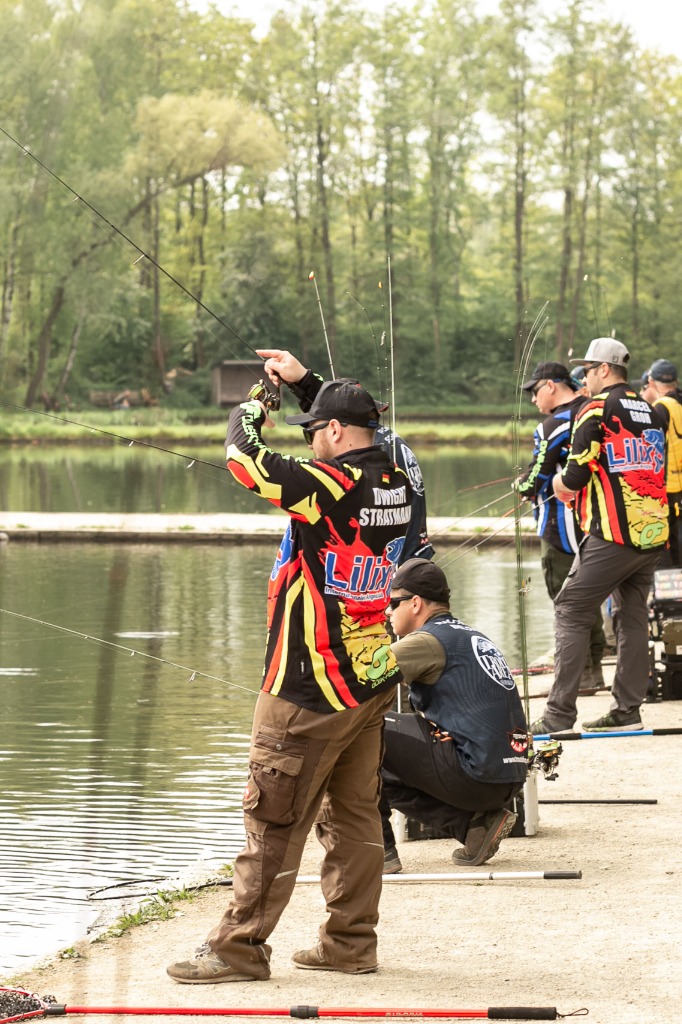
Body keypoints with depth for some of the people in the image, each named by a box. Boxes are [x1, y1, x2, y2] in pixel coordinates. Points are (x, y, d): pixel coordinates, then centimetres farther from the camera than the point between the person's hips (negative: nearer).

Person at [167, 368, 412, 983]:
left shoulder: (330, 486, -19)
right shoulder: (397, 484, 4)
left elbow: (246, 459, -15)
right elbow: (360, 430, 25)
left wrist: (248, 412, 7)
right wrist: (301, 380, 31)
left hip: (311, 689, -8)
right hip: (373, 679, 8)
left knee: (272, 819, -3)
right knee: (353, 815, 13)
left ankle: (239, 949, 1)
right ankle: (351, 943, 17)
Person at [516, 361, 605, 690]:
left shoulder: (553, 427, -17)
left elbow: (534, 482, -17)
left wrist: (521, 486, 6)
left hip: (562, 524, -8)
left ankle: (578, 673, 1)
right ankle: (593, 668, 22)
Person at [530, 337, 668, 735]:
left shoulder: (597, 410, -6)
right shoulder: (652, 414, 16)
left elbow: (574, 478, -11)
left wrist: (563, 484, 13)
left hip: (613, 534, -7)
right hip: (654, 533, 7)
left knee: (571, 612, -4)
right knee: (633, 616, 13)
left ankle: (560, 713, -10)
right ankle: (627, 710, 12)